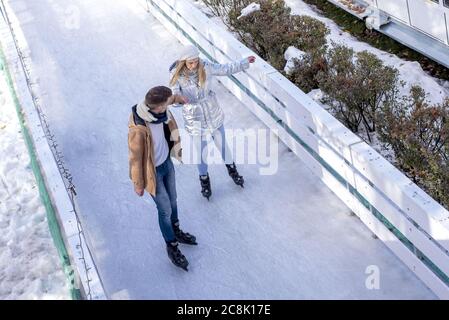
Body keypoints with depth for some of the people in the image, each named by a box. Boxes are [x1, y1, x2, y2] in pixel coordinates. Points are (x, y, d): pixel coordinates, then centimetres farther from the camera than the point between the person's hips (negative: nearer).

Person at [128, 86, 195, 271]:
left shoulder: (155, 107, -19)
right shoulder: (138, 130, -39)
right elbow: (135, 158, -24)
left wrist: (176, 98, 26)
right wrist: (138, 184, -11)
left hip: (167, 161, 7)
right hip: (153, 171, -7)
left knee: (172, 199, 26)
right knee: (165, 210, 10)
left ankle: (176, 232, 53)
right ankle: (172, 247, 36)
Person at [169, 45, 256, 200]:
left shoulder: (206, 67, -14)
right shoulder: (177, 74, -19)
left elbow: (225, 69, 0)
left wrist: (244, 63, 0)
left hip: (213, 112, 2)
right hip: (194, 117, -2)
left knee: (222, 143, 19)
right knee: (201, 150, 10)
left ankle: (231, 169, 47)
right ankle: (204, 179, 37)